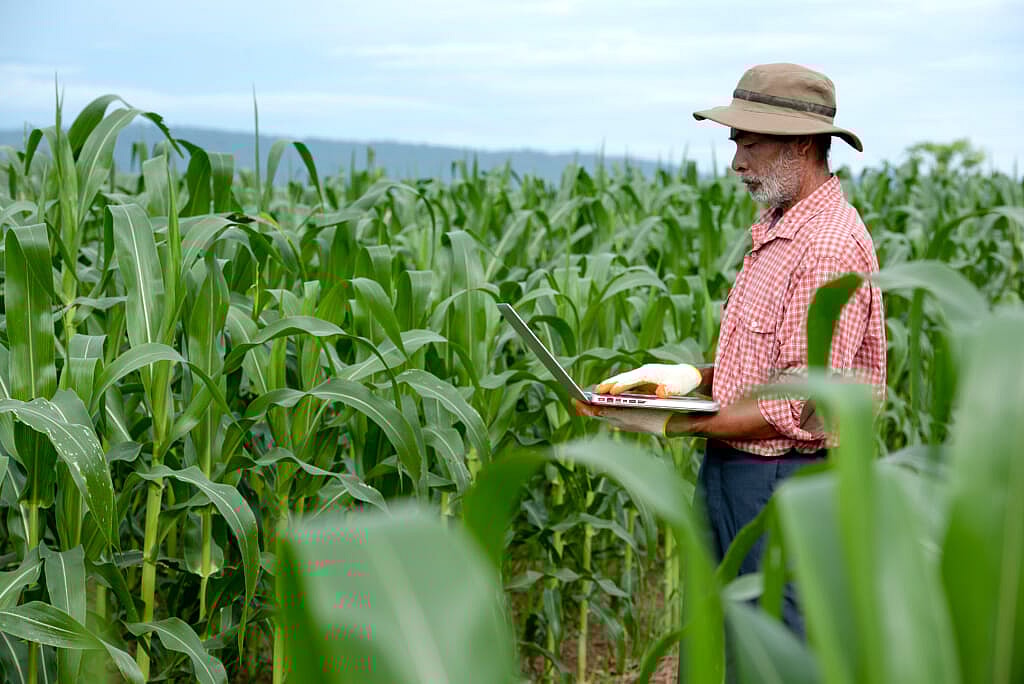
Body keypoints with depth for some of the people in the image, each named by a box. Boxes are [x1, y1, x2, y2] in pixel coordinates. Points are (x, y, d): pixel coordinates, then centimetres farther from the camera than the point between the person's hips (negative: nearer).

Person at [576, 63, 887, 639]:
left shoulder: (831, 248, -19)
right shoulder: (778, 230, 14)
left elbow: (801, 407, -23)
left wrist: (678, 424, -18)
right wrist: (688, 377, 6)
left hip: (784, 489, -10)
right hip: (734, 475, 10)